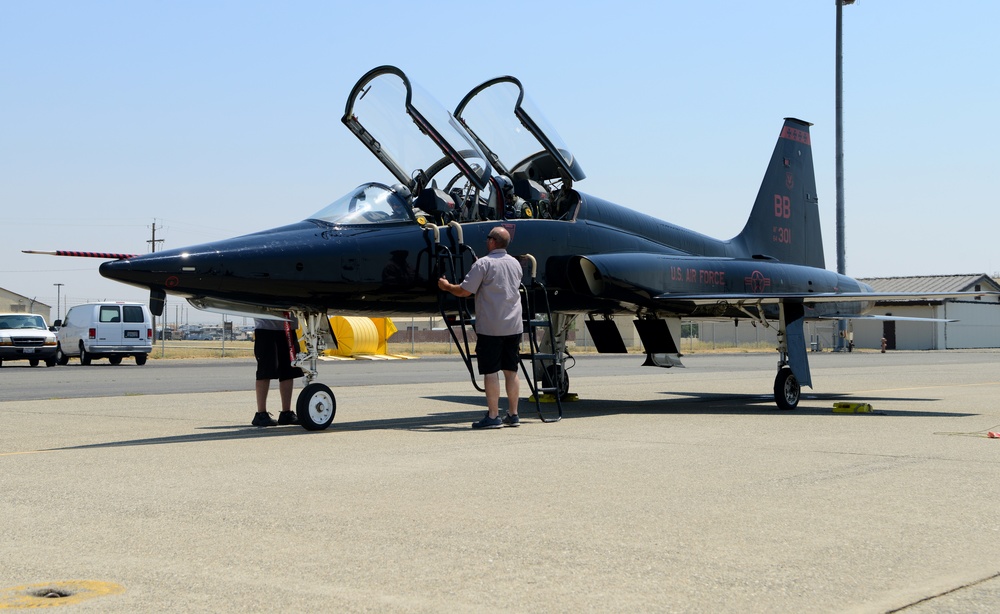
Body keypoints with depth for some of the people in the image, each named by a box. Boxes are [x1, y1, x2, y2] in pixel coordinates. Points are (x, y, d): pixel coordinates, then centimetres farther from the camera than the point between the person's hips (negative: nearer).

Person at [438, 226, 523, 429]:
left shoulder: (483, 264, -10)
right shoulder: (515, 264, 12)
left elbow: (464, 291, -11)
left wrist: (446, 286, 8)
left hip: (490, 327, -6)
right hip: (513, 326, 6)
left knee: (490, 372, -2)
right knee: (511, 370, 10)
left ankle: (493, 416, -3)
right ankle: (513, 415, 14)